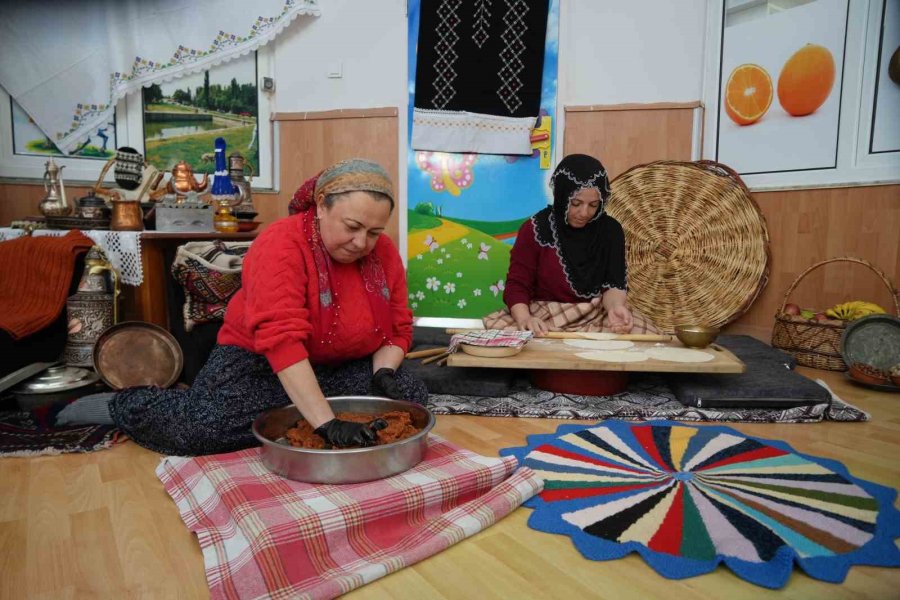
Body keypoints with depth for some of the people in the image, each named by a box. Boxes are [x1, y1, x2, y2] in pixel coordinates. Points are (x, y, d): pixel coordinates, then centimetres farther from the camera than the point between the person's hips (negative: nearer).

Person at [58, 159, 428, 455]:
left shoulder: (384, 253, -5)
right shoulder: (282, 245, -23)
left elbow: (398, 328, 2)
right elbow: (282, 341, -34)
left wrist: (384, 372, -18)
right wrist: (327, 424, -41)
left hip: (344, 367, 5)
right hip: (260, 361, -5)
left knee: (412, 395, -14)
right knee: (201, 427, -26)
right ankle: (122, 406, 8)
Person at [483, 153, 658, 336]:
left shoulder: (610, 230, 1)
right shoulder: (535, 229, -7)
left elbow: (613, 284, -4)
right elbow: (517, 285, -9)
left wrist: (615, 306, -29)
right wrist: (524, 319, -30)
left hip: (598, 316, 2)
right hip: (544, 317, -1)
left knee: (645, 334, -26)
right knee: (496, 328, -30)